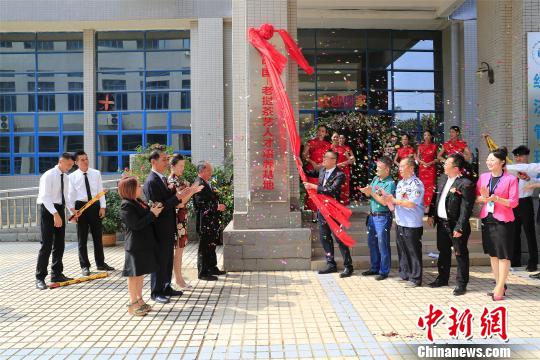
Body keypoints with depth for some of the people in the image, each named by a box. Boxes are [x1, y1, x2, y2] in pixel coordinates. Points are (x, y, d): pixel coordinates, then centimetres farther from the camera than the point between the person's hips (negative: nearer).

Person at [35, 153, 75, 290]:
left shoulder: (65, 177, 11)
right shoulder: (48, 175, -12)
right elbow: (45, 197, -21)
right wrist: (55, 214, -29)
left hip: (60, 210, 8)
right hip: (48, 210, -8)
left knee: (59, 244, 11)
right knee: (47, 244, -7)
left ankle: (57, 274, 22)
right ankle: (40, 277, 2)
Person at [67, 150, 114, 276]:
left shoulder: (96, 173, 3)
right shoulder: (72, 177, -2)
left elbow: (100, 190, 3)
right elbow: (71, 194, -3)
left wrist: (102, 207, -3)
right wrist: (72, 209, -12)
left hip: (95, 206, 2)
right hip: (81, 206, -2)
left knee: (98, 236, 12)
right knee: (82, 239, 6)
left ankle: (100, 263, 25)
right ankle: (84, 266, 17)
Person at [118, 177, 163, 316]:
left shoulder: (138, 202, 11)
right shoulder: (126, 206, -17)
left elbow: (145, 218, 16)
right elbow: (136, 224, -24)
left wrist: (153, 210, -1)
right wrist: (152, 214, -19)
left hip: (144, 243, 9)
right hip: (135, 245, -9)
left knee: (141, 273, 16)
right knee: (134, 274, 1)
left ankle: (139, 300, 26)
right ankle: (133, 303, 11)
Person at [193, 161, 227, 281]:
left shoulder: (207, 183, 12)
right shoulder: (199, 184, -18)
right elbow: (201, 205, -24)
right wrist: (217, 207, -18)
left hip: (211, 222, 10)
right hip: (204, 222, -10)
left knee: (211, 245, 19)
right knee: (204, 247, 1)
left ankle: (212, 268, 31)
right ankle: (203, 272, 11)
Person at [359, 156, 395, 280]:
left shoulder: (390, 183, -14)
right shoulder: (375, 179, 8)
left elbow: (385, 202, -22)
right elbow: (370, 195, 14)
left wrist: (372, 192, -18)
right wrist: (366, 191, -8)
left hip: (383, 217, -8)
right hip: (372, 215, 8)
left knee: (383, 245, 1)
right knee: (372, 243, 16)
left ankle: (384, 271, 13)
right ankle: (374, 268, 29)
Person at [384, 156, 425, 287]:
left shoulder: (416, 184, -12)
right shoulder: (400, 183, 13)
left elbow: (412, 203, -20)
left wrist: (394, 200, -14)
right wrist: (389, 200, -5)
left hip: (412, 225, -8)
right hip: (400, 222, 8)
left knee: (413, 251, 2)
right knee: (401, 250, 15)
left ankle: (415, 278, 12)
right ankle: (404, 274, 28)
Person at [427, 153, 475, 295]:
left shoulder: (465, 184, -19)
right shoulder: (443, 178, 7)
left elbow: (466, 208, -21)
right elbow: (436, 197, 16)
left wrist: (459, 228, -22)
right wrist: (431, 215, 13)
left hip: (456, 225, -8)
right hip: (441, 222, 8)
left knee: (460, 254, 5)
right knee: (443, 252, 20)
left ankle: (461, 284, 17)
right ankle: (442, 278, 35)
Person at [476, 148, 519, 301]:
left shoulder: (511, 179, -7)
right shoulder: (483, 177, 6)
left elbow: (514, 202, -11)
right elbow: (476, 198, 7)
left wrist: (496, 198, -23)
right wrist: (484, 198, -14)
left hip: (503, 221, -5)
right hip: (487, 219, 5)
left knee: (503, 255, 0)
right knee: (492, 253, 13)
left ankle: (500, 287, 9)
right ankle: (499, 284, 25)